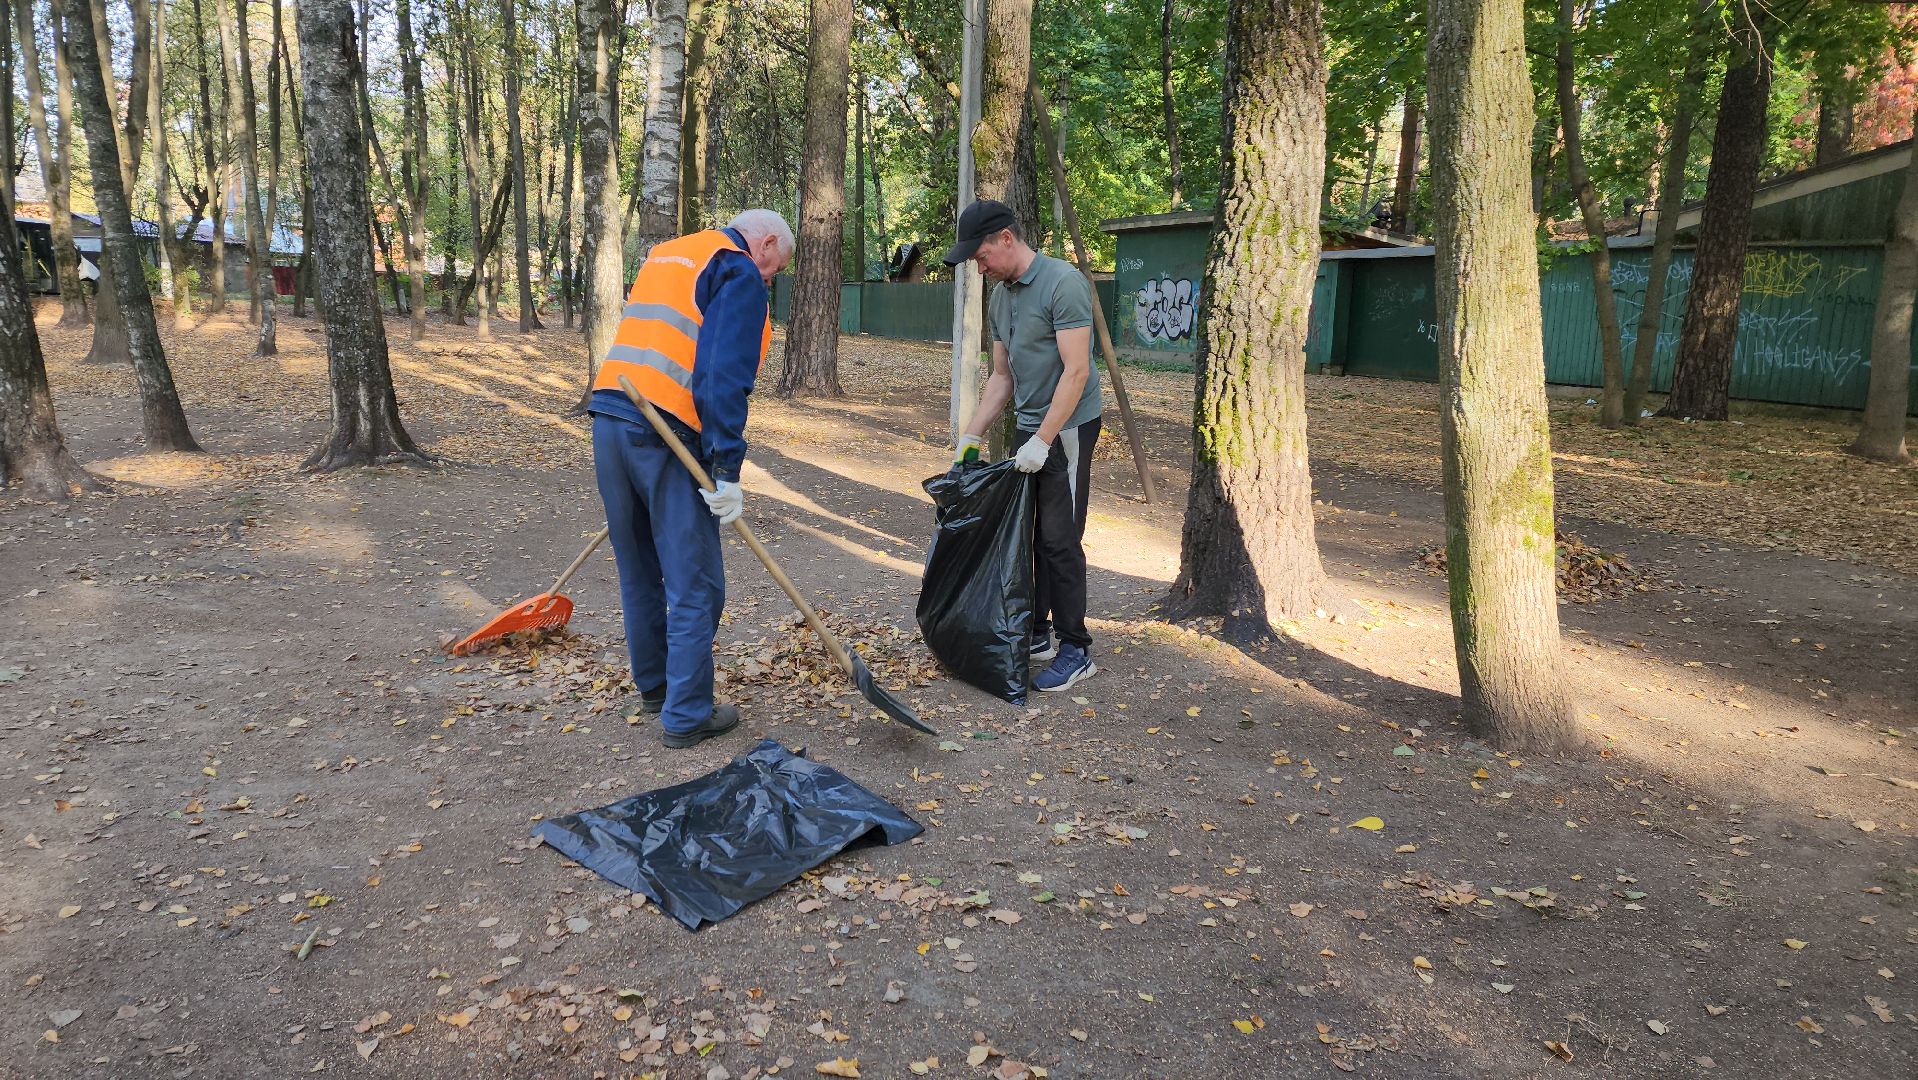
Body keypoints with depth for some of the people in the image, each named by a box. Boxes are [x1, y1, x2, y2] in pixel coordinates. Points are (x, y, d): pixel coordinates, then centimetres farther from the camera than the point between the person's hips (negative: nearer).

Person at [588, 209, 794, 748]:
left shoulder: (664, 256, 25)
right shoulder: (739, 274, -3)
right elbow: (724, 376, -16)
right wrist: (727, 468, -17)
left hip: (608, 419, 9)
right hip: (668, 434, -8)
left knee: (639, 572, 19)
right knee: (694, 584, 1)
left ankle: (653, 687, 33)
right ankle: (687, 715, 6)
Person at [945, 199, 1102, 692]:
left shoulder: (1063, 282, -16)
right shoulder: (1000, 297, 10)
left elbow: (1076, 370, -21)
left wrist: (1043, 440, -23)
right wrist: (972, 434, 10)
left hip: (1067, 427, -8)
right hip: (1029, 427, 8)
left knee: (1059, 539, -6)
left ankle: (1076, 651, 4)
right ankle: (1035, 633, 21)